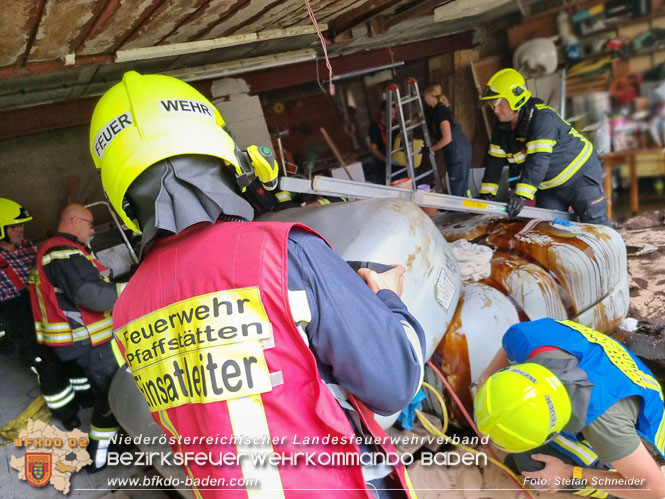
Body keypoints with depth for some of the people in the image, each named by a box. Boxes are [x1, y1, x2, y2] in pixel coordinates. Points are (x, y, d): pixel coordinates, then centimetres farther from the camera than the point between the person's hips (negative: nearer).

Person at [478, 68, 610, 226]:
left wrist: (522, 194, -43)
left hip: (580, 173, -7)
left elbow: (538, 160, -36)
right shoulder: (502, 128, -2)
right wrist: (486, 193, -6)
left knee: (594, 221, -7)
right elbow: (495, 161, 2)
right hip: (550, 185, 7)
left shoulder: (542, 118, -28)